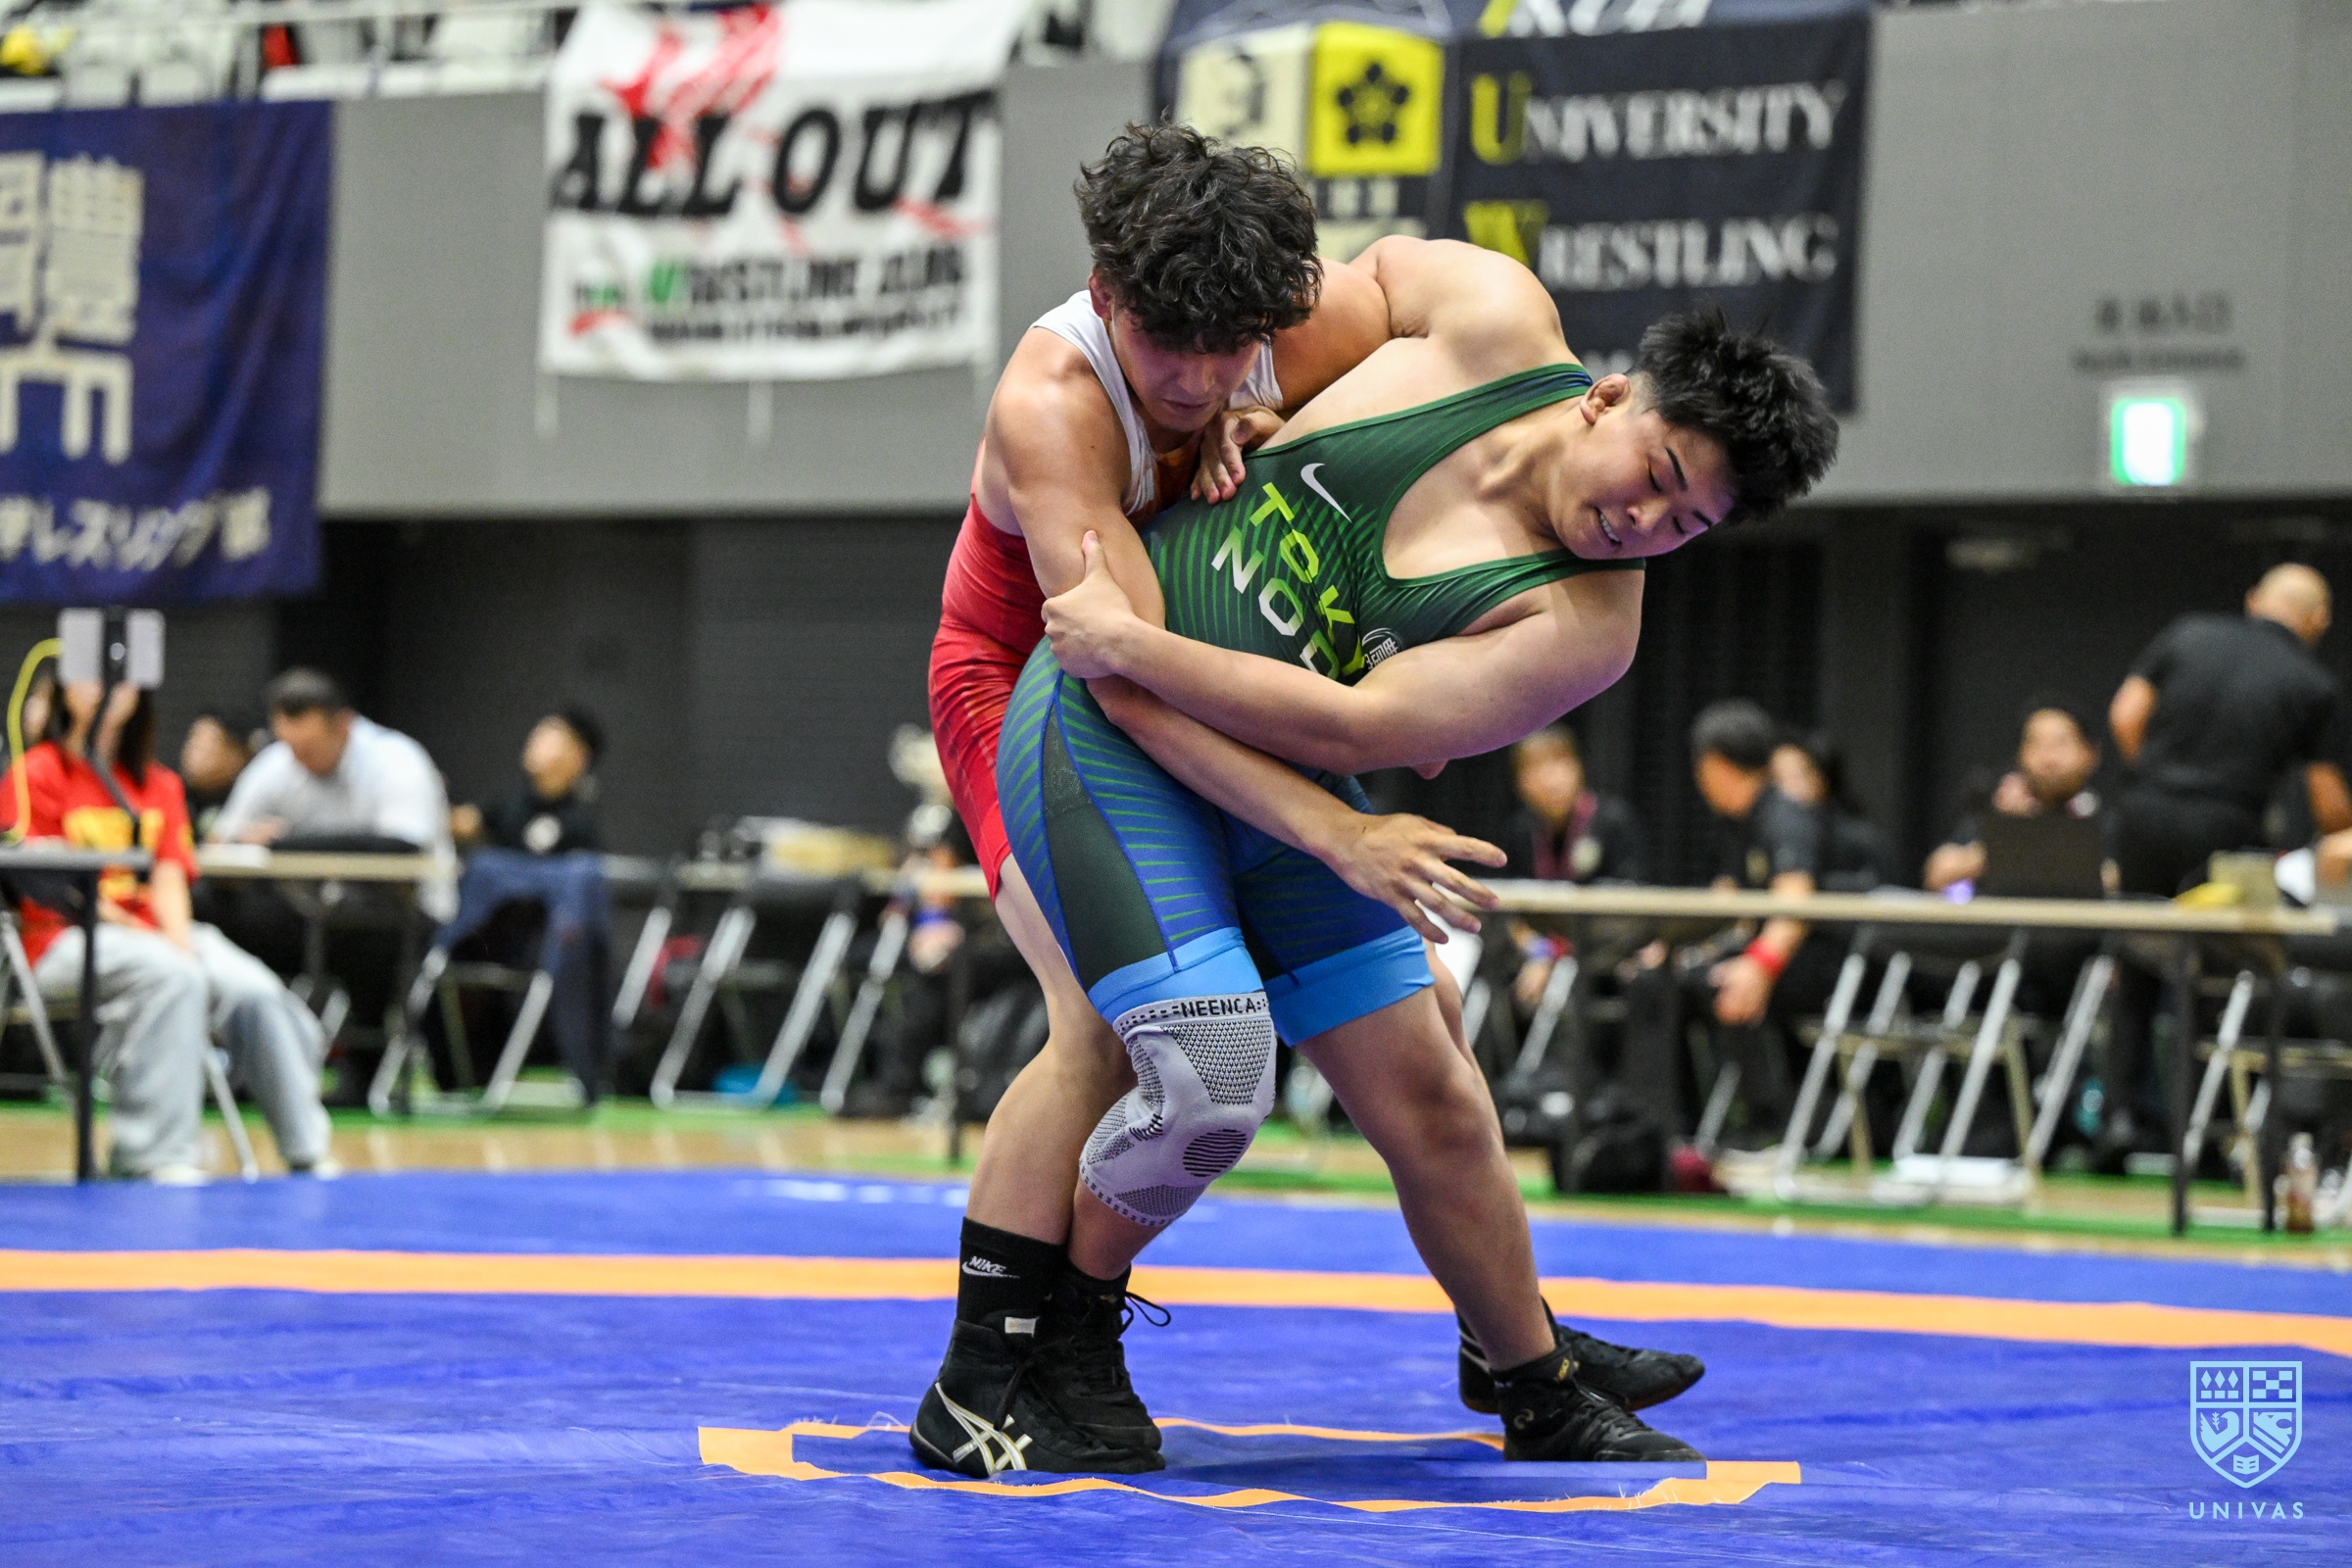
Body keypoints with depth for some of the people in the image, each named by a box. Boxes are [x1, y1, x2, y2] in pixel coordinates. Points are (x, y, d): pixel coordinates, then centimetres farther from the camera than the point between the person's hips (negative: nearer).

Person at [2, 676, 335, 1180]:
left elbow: (169, 879, 9)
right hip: (65, 941, -5)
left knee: (254, 989, -21)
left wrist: (179, 936, -12)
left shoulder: (160, 785, 18)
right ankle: (159, 1153, -37)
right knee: (171, 975, -35)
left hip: (155, 935, 5)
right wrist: (128, 925, -16)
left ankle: (308, 1152, -17)